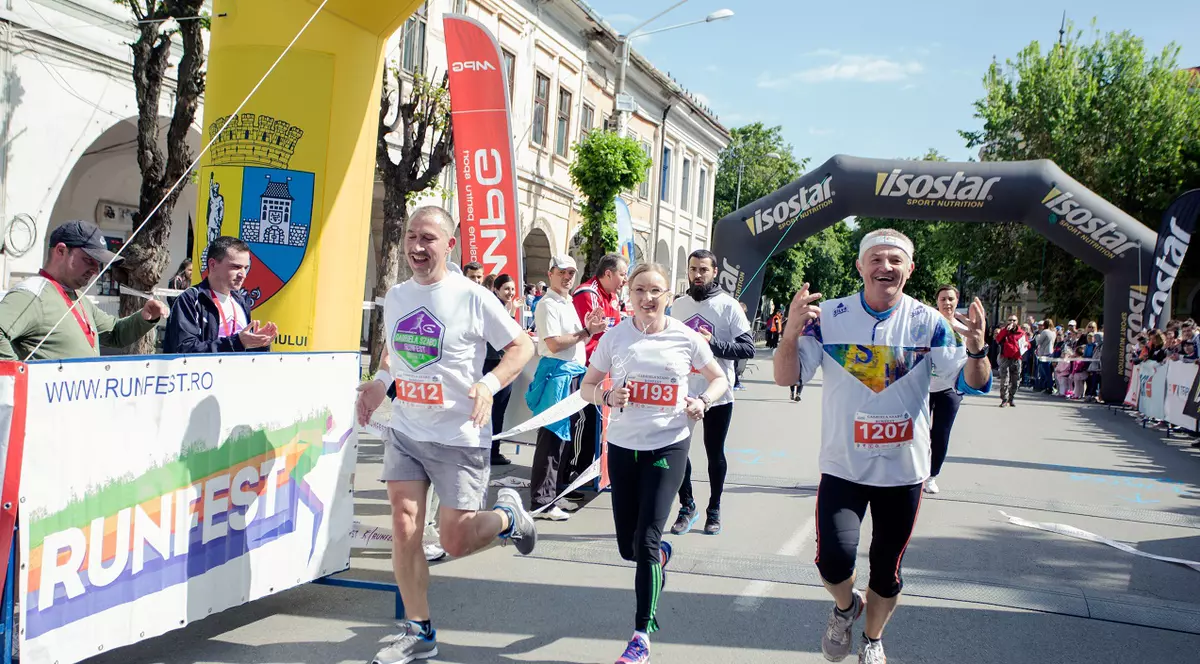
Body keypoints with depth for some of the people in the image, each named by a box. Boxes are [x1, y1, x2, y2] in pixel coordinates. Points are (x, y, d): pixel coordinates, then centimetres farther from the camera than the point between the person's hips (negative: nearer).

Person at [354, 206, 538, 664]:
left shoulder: (473, 297, -12)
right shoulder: (395, 296, 5)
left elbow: (523, 346, -6)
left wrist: (489, 384, -23)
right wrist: (381, 381, 4)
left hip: (460, 437, -5)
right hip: (405, 431, 5)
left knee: (455, 543, -2)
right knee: (404, 529, -1)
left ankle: (508, 516, 31)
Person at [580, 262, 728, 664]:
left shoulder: (685, 339, -4)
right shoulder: (615, 336, -2)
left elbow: (720, 378, 11)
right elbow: (587, 387, 5)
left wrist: (704, 401, -10)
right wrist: (607, 397, -16)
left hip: (668, 446, -2)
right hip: (623, 446, 2)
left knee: (645, 542, -10)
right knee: (627, 547, 9)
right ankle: (660, 554, 47)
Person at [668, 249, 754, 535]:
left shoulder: (728, 306, -7)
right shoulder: (678, 306, 8)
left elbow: (748, 348, -12)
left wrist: (713, 343, -23)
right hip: (682, 391, 4)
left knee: (715, 453, 8)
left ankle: (714, 510, 23)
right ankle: (686, 507, 22)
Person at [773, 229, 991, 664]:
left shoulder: (928, 322, -5)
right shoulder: (829, 317, -5)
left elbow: (973, 384, -7)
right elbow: (786, 377, -8)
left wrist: (975, 348, -30)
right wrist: (791, 333, -28)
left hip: (903, 469, 1)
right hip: (843, 465, -1)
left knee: (887, 571, 13)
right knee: (834, 562, -16)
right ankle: (846, 605, 21)